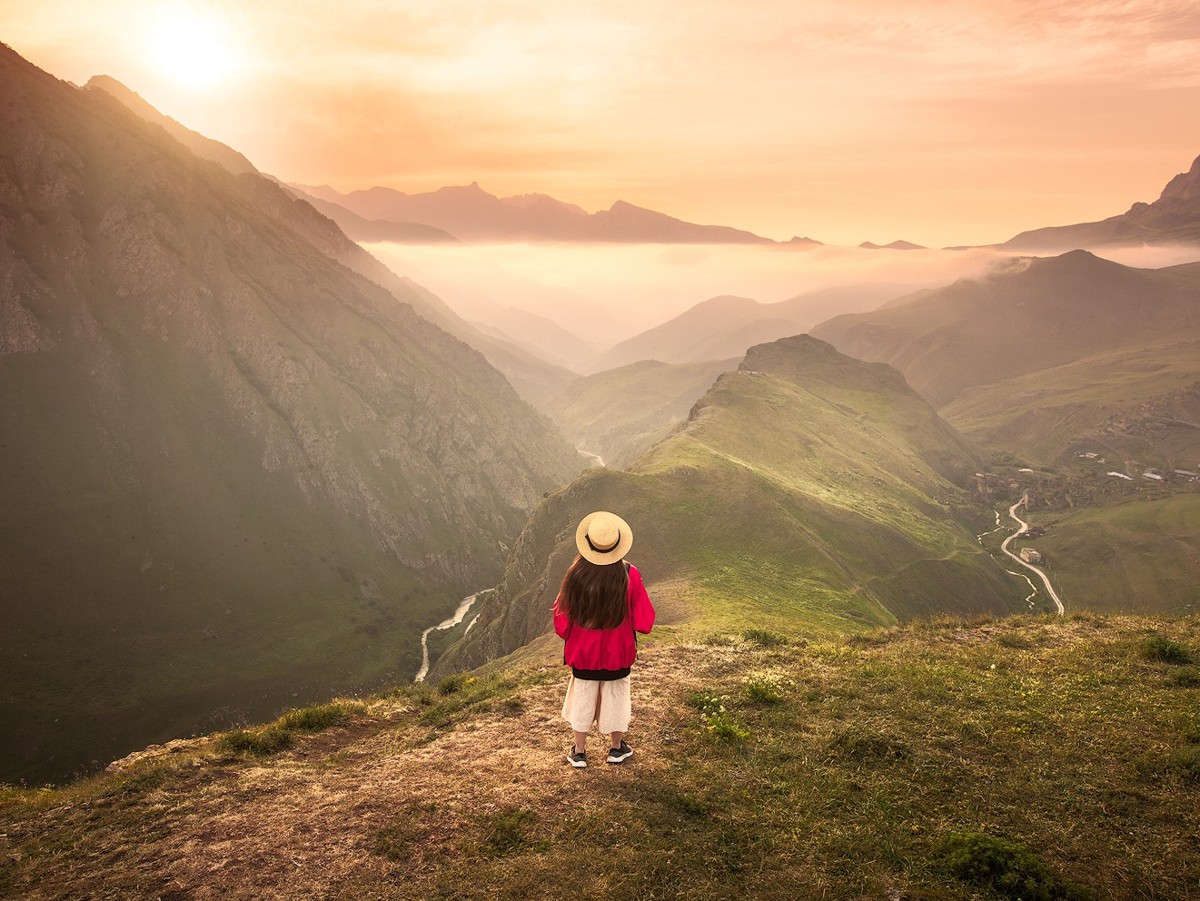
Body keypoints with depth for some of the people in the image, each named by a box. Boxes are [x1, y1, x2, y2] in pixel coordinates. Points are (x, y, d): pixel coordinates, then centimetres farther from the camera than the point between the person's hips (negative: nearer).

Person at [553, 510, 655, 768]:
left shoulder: (576, 575, -20)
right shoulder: (629, 575, -22)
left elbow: (562, 620, -9)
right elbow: (644, 623, -16)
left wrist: (569, 638, 11)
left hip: (582, 652, 0)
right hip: (618, 654, 0)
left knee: (582, 696, 18)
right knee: (615, 696, 20)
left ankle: (579, 751, 31)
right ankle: (617, 748, 36)